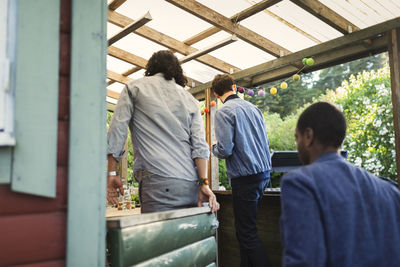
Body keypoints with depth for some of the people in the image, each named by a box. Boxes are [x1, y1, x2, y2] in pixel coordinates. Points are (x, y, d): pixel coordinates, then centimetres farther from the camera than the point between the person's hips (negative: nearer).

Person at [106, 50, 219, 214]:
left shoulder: (135, 87, 14)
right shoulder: (190, 99, 20)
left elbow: (118, 128, 2)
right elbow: (200, 145, 8)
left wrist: (112, 173, 3)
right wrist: (204, 183, 2)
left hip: (158, 181, -4)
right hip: (190, 185, 4)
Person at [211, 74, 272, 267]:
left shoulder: (223, 112, -12)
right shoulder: (253, 108, 10)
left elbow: (225, 150, -18)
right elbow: (266, 141, 15)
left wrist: (214, 148, 4)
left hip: (245, 177, -8)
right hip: (264, 172, 8)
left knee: (247, 233, -1)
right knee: (246, 227, 18)